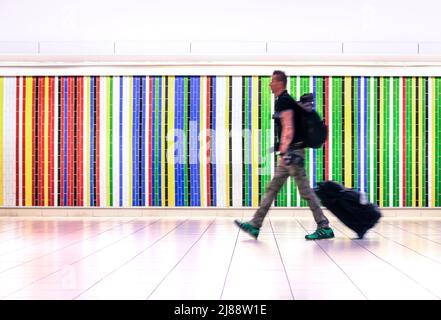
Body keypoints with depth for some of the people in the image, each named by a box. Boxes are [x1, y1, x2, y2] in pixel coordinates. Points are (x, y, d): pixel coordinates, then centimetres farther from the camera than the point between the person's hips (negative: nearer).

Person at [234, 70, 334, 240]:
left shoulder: (284, 101, -12)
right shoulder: (283, 100, 19)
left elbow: (288, 128, -21)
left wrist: (283, 152, -26)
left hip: (292, 151, -11)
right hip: (290, 152, 11)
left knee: (305, 191, -6)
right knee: (271, 189, 10)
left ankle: (324, 228, 0)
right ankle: (255, 225, 13)